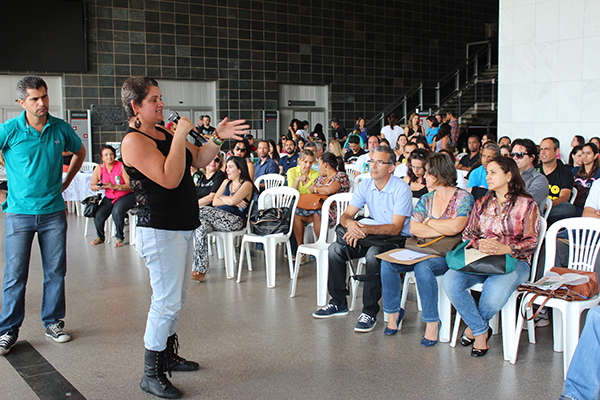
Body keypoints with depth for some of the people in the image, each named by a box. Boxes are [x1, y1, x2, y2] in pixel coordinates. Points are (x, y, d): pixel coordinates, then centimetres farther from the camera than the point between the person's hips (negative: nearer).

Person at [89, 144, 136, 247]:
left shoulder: (121, 166, -12)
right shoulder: (99, 168, 1)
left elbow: (130, 185, -17)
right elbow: (92, 186, 8)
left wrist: (114, 186, -28)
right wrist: (99, 187, -16)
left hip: (125, 196, -4)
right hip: (109, 198, 5)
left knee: (117, 211, -34)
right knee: (98, 215, -17)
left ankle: (119, 238, -12)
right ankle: (100, 237, 13)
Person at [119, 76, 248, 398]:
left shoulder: (164, 133, 14)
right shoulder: (134, 141, -15)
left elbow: (197, 161, 17)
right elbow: (169, 179, -25)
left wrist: (217, 138, 2)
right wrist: (180, 136, -20)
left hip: (182, 227, 10)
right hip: (160, 230, -10)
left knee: (177, 296, 18)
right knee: (167, 301, -7)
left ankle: (168, 356, 34)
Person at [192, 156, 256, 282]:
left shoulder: (247, 184, 0)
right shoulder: (226, 182, 23)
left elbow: (232, 200, -16)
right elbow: (214, 202, 12)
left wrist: (223, 198, 5)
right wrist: (230, 201, -4)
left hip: (235, 221, -7)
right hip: (218, 217, 7)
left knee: (200, 210, -25)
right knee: (200, 227, -28)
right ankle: (200, 270, -28)